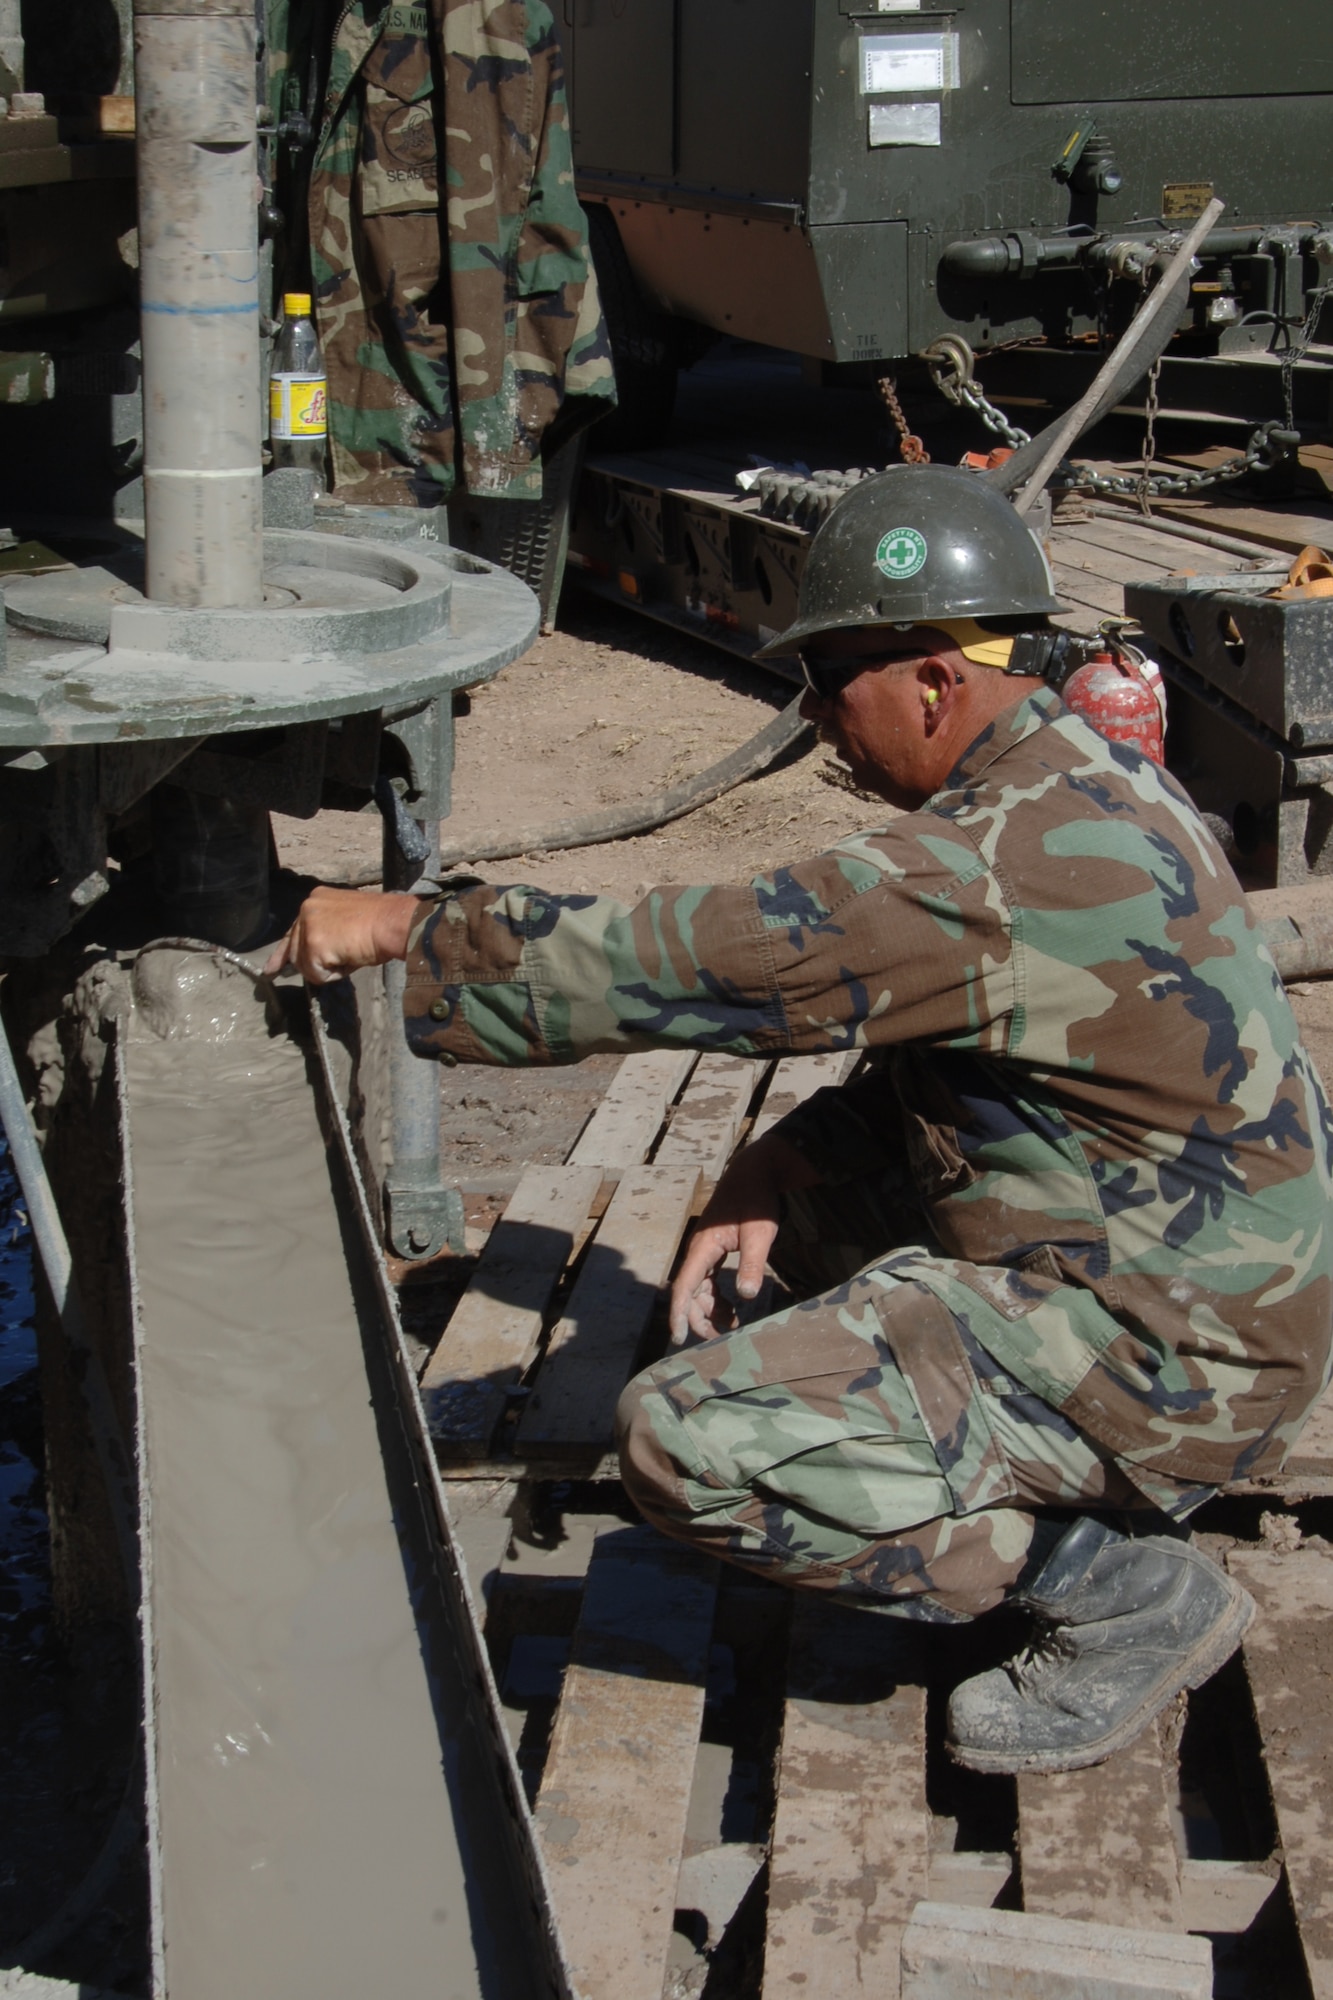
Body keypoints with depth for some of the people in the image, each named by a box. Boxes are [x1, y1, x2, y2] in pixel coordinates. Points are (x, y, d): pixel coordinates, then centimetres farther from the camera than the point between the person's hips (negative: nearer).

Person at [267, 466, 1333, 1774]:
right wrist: (764, 1184, 2)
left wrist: (403, 927, -13)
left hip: (1160, 1361, -10)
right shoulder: (1085, 787, 7)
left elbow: (696, 961, -23)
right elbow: (922, 1059, 15)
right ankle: (1077, 1495, 15)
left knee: (690, 1442, -18)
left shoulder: (1004, 868, -25)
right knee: (797, 1182, 19)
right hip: (1194, 1279, 10)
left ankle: (1124, 1587, -4)